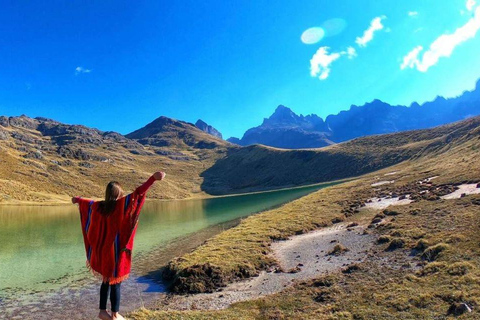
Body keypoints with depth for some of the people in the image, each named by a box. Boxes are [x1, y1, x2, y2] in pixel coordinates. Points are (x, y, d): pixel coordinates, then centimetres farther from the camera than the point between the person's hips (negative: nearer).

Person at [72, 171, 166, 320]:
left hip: (102, 250, 6)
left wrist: (78, 199, 45)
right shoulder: (121, 204, -19)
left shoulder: (99, 206, 0)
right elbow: (137, 193, -34)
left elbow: (88, 202, 22)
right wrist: (153, 178, -45)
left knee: (106, 280, 21)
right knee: (115, 282, 7)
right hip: (116, 251, -6)